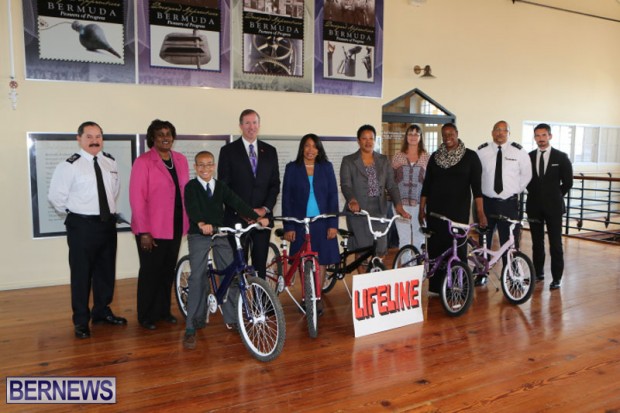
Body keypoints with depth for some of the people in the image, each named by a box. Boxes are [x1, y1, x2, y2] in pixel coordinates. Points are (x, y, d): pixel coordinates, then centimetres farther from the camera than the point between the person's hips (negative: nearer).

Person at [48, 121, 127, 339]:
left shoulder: (110, 162, 7)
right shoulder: (70, 165, -11)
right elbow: (55, 196, -8)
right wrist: (74, 213, -1)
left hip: (108, 224, 6)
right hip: (82, 226, -6)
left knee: (106, 271, 16)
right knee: (81, 274, 2)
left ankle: (102, 312, 33)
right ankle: (81, 321, 17)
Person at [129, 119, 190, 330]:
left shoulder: (181, 160, 8)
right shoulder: (143, 162, -9)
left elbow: (186, 192, 9)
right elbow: (137, 198, -12)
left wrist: (188, 222, 4)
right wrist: (144, 231, -15)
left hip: (175, 226, 5)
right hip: (152, 229, -5)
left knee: (168, 270, 14)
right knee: (150, 271, 7)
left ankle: (163, 310, 30)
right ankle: (146, 316, 23)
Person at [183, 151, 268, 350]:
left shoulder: (221, 186, 9)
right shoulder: (191, 187, -3)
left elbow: (237, 203, -2)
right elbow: (192, 208, -20)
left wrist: (257, 217, -17)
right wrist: (202, 224, -41)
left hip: (220, 235, 4)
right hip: (198, 235, -4)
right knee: (198, 278, -9)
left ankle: (232, 318, 15)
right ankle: (191, 327, -3)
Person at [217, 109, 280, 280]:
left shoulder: (270, 151, 12)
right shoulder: (228, 150, 3)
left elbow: (275, 183, 9)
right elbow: (224, 185, -1)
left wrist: (265, 208, -5)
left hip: (262, 216, 3)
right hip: (236, 218, -2)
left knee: (260, 264, 5)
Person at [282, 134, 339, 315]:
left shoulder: (326, 167, 5)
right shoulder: (292, 168, 2)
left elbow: (333, 196, 3)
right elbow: (286, 198, 1)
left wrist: (333, 224, -5)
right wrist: (288, 227, -5)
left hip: (322, 222, 1)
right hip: (301, 222, -1)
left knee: (321, 261, 2)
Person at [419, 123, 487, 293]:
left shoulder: (470, 156, 0)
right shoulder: (435, 156, 9)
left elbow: (476, 184, -6)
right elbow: (427, 184, 11)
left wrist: (480, 212, -12)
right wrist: (422, 209, 9)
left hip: (458, 210, -3)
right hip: (435, 209, 3)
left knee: (457, 248, -3)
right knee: (435, 247, 3)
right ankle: (436, 286, 13)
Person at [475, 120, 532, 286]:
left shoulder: (518, 151, 2)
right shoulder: (481, 151, 2)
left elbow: (526, 174, 12)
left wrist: (517, 190, 7)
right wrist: (479, 191, 5)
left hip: (509, 203, -1)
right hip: (486, 202, 1)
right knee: (483, 240, 9)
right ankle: (481, 274, 21)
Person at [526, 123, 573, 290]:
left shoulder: (561, 157, -2)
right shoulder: (528, 157, 4)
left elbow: (568, 182, 3)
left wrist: (556, 196, 6)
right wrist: (535, 194, 7)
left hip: (553, 206, -2)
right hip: (534, 206, 2)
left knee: (555, 243, 0)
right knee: (537, 242, 9)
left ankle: (557, 277, 8)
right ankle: (538, 273, 20)